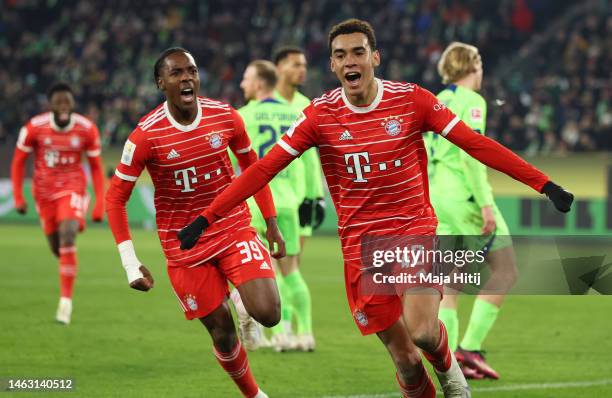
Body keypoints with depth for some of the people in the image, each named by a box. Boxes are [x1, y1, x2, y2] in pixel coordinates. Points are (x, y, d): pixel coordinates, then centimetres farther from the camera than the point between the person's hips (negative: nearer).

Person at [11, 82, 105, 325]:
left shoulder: (87, 129, -10)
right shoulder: (34, 127, -12)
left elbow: (96, 167, 2)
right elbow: (18, 161, 1)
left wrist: (100, 203, -2)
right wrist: (18, 197, -4)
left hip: (72, 188, -2)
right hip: (44, 191, 2)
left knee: (68, 236, -22)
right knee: (57, 248, 6)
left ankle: (66, 300, -17)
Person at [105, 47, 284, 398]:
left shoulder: (226, 117, -7)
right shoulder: (146, 136, -15)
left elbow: (252, 166, 11)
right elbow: (116, 198, -8)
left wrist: (272, 224, 11)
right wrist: (131, 263, -13)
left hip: (235, 230, 1)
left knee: (268, 314, -18)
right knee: (221, 332, 3)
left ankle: (247, 301, 18)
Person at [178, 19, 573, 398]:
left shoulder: (411, 100, -6)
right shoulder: (320, 115, -3)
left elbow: (475, 143, -6)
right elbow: (265, 168, -3)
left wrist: (543, 183, -11)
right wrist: (207, 217, -9)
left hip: (414, 230, -1)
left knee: (422, 330, -23)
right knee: (404, 359, -1)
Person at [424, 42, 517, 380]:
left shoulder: (435, 103, 15)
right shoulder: (471, 101, -8)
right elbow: (469, 154, -18)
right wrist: (486, 203, -19)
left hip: (437, 194, 8)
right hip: (464, 194, -8)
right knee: (504, 270, -1)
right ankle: (471, 347, -8)